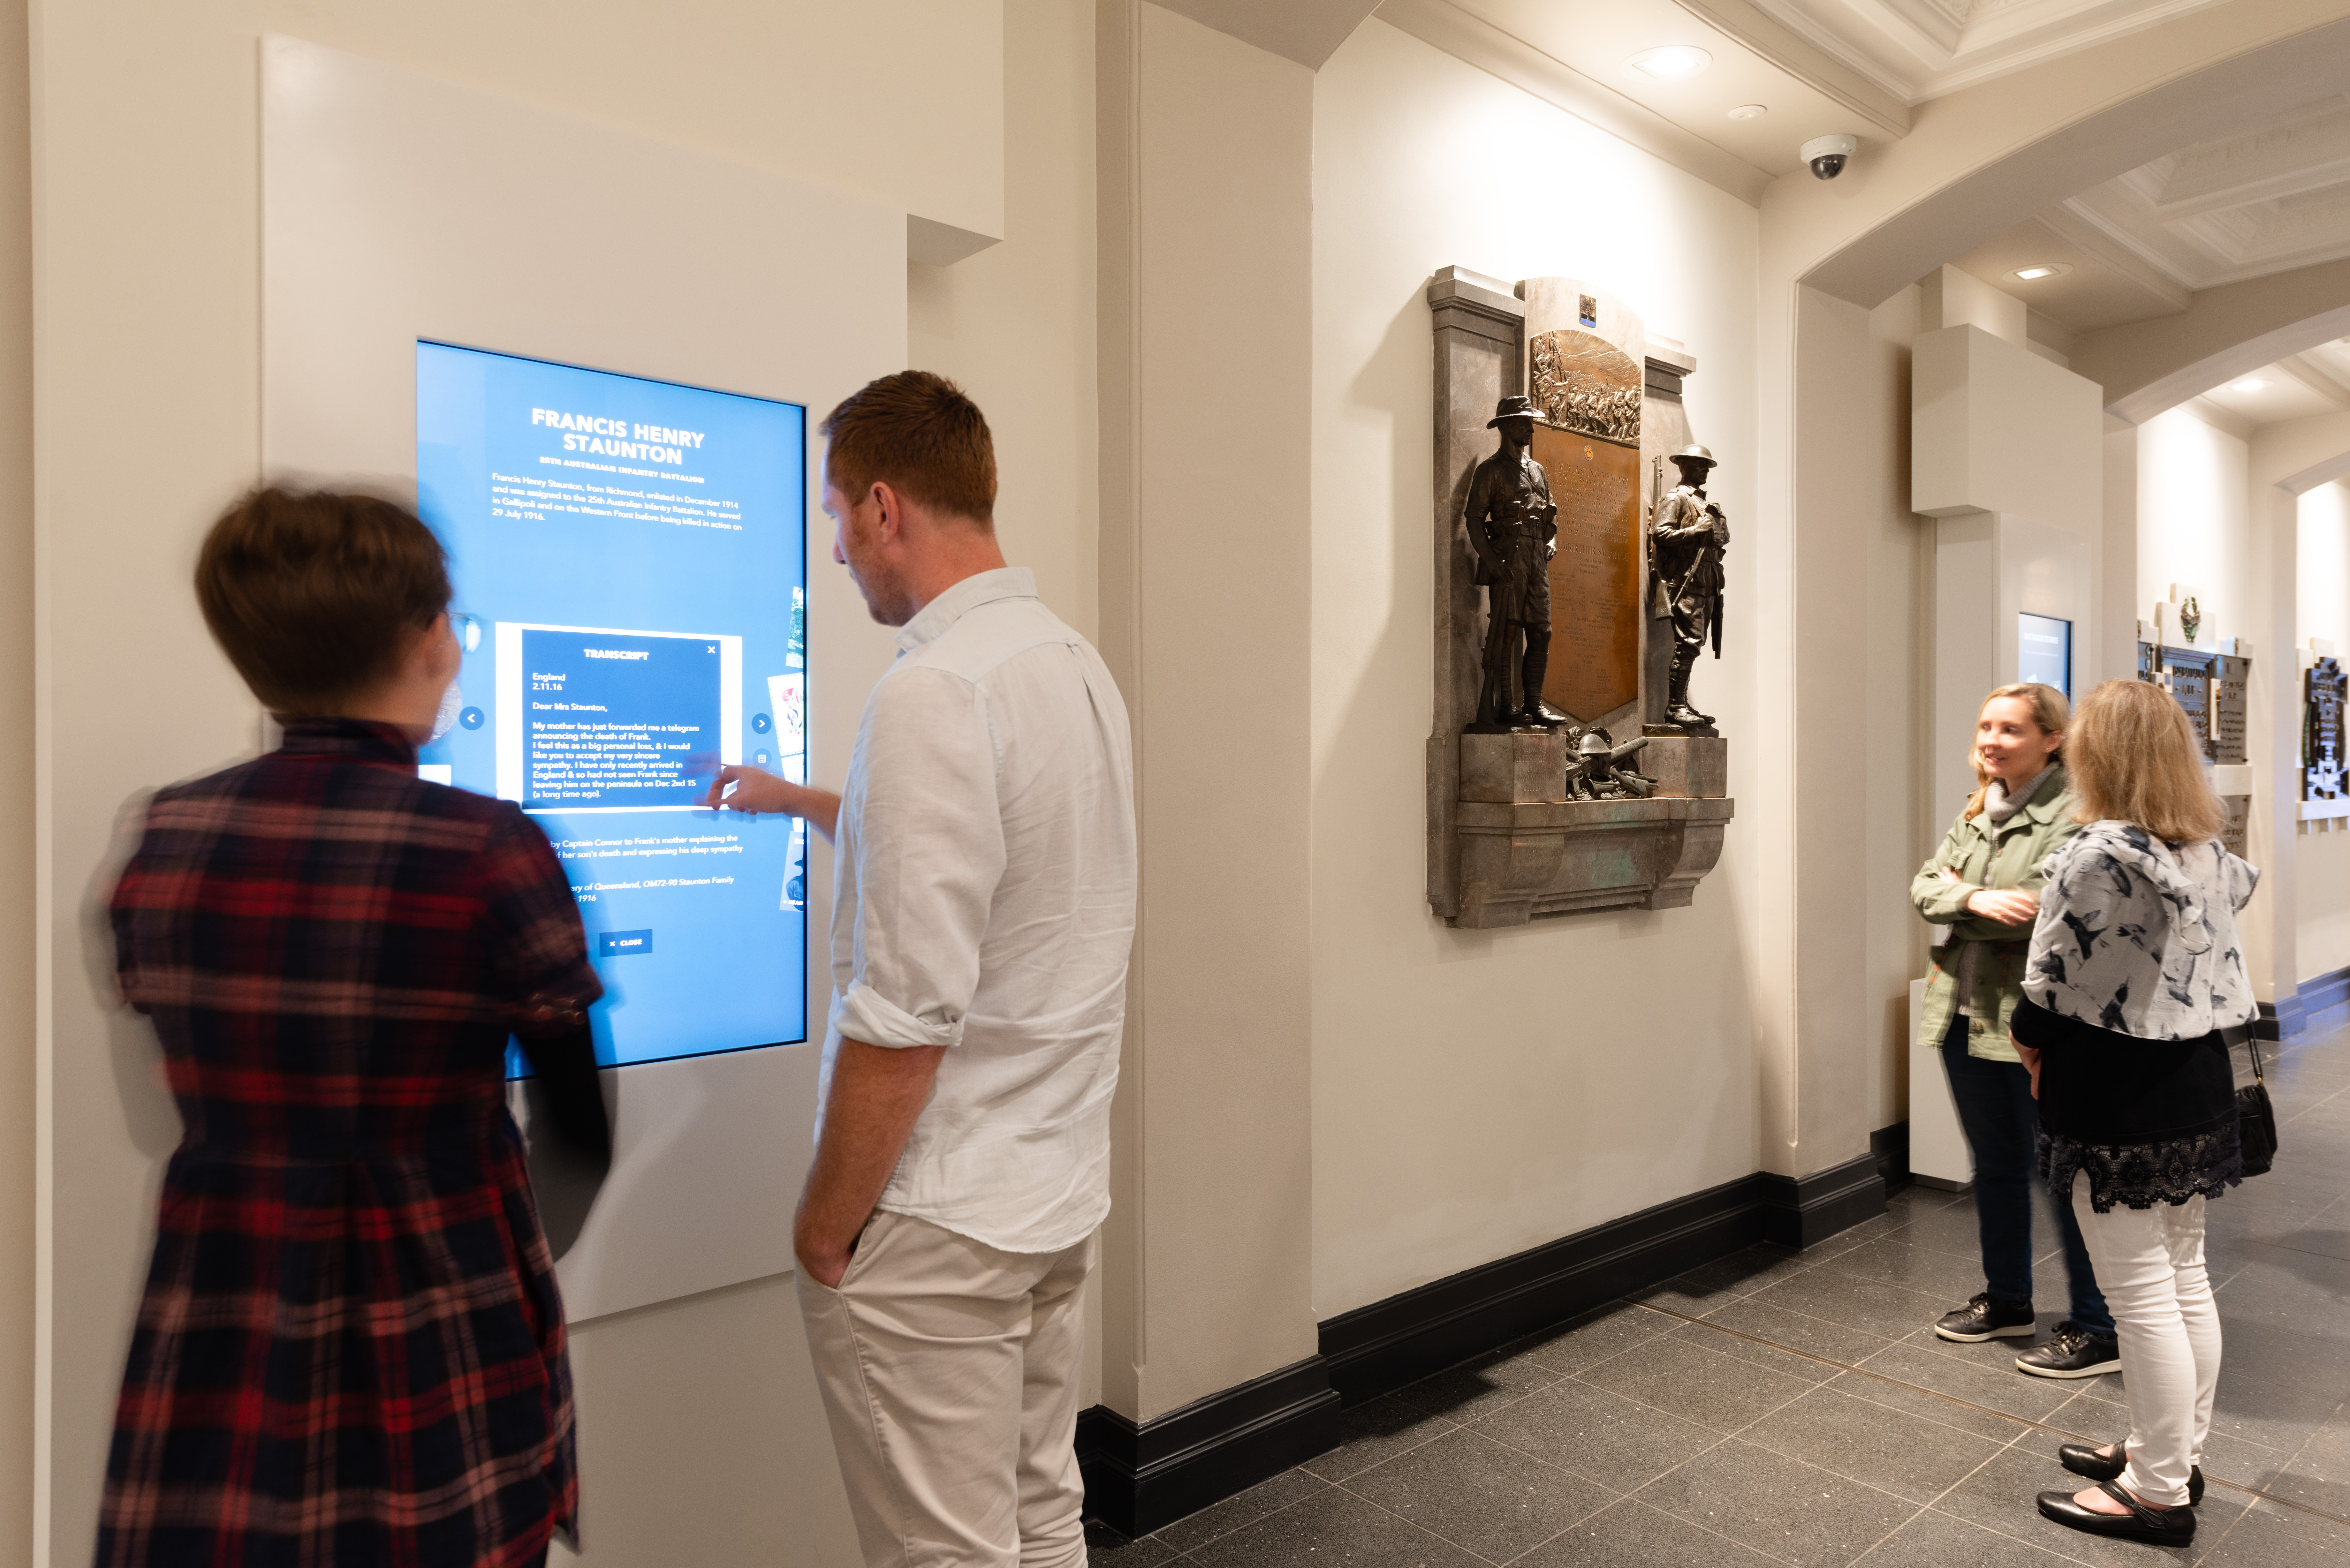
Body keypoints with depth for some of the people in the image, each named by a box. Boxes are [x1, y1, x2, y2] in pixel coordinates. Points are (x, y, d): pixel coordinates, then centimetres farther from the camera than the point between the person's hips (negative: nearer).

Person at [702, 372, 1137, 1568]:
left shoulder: (933, 693, -22)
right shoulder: (1078, 665, 7)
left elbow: (905, 1019, -24)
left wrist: (824, 1226, -11)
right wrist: (797, 800, 35)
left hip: (936, 1224, -8)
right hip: (1060, 1193, 9)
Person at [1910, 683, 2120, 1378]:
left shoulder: (2073, 814, -14)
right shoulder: (1977, 812, 12)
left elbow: (2041, 910, -23)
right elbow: (1925, 886, 4)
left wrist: (1958, 893, -10)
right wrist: (1977, 900, -16)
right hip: (1966, 1015, 8)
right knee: (1995, 1165, 20)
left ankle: (2097, 1329, 19)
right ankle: (2007, 1301, 36)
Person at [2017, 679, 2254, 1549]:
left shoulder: (2095, 860, -21)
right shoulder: (2210, 854, 5)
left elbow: (2052, 988, -17)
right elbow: (2214, 966, 12)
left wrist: (2031, 1042, 3)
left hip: (2119, 1105, -8)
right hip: (2198, 1086, 9)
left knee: (2144, 1297, 2)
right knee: (2186, 1278, 18)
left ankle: (2159, 1493, 14)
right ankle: (2177, 1453, 33)